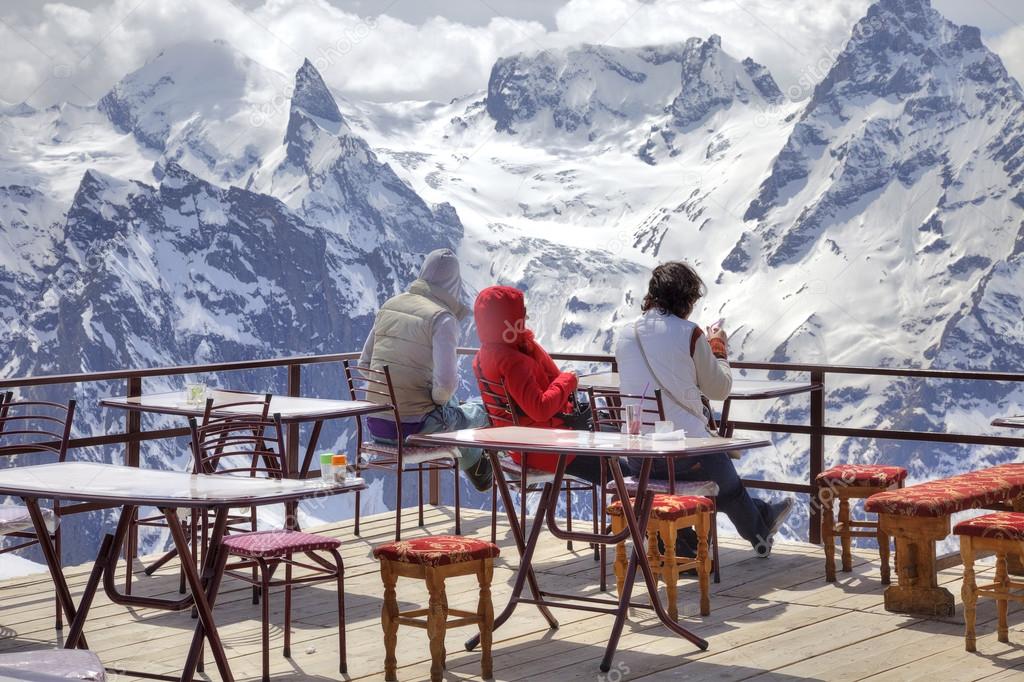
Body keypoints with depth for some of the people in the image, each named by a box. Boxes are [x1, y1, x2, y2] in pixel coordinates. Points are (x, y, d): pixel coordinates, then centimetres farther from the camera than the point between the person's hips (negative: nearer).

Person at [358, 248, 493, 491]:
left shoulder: (389, 306, 6)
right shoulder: (443, 319, -14)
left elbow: (364, 364, 12)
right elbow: (446, 383, -21)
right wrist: (438, 398, 1)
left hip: (375, 424, 7)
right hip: (413, 427, -7)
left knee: (451, 405, 35)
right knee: (480, 412, 20)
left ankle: (475, 466, 52)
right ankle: (476, 467, 46)